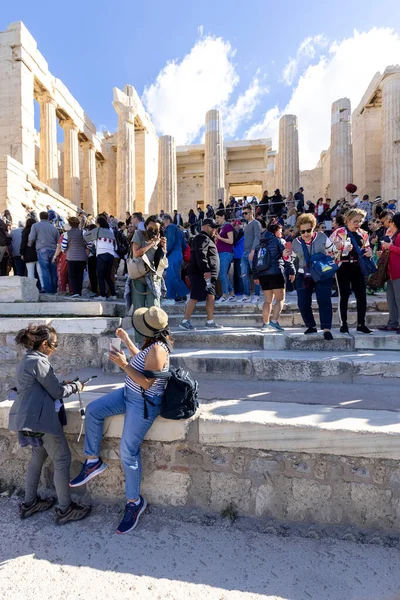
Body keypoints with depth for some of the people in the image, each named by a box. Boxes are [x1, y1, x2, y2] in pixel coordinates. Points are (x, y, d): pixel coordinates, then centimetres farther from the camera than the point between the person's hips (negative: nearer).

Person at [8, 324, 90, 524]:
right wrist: (75, 386, 0)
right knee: (62, 460, 1)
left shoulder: (27, 360, 12)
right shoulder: (39, 361, -20)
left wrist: (64, 384, 13)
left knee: (38, 457, 23)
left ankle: (29, 504, 37)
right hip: (41, 418, -10)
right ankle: (65, 510, 12)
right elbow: (57, 392, -16)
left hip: (30, 417, 10)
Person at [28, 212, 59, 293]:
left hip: (42, 250, -3)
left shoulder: (35, 225, 6)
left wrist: (29, 245, 16)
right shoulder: (53, 227, 15)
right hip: (53, 250, 3)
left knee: (45, 270, -3)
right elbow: (58, 240, 14)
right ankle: (54, 289, 8)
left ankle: (48, 289, -6)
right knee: (53, 270, 6)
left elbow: (32, 238, -2)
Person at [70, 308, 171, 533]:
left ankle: (135, 502, 20)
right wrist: (126, 340, 22)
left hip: (144, 404, -10)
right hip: (129, 394, 10)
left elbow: (147, 383, -29)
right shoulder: (152, 343, 0)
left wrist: (124, 365, -32)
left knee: (128, 451, -3)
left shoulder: (157, 349, -29)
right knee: (93, 410, 8)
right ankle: (93, 462, 20)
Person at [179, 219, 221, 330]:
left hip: (208, 275, 11)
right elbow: (201, 255, -23)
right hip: (202, 274, -11)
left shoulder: (206, 239, 25)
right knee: (195, 297, -8)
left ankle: (210, 321, 15)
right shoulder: (202, 238, -9)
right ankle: (185, 321, -2)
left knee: (211, 297, 9)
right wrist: (206, 270, -26)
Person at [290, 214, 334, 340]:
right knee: (303, 303, 2)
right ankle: (311, 326, 23)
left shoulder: (321, 237, -6)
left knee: (324, 300, -14)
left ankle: (326, 329, -11)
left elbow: (334, 250, 6)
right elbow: (291, 259, 10)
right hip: (303, 276, 2)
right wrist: (285, 256, -11)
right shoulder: (296, 243, -2)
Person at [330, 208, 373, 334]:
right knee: (344, 296, 2)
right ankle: (343, 324, 13)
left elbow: (368, 248, 22)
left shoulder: (363, 233, 11)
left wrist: (369, 252, 0)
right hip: (344, 267, -5)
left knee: (361, 296, 4)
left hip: (358, 267, 5)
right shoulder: (339, 232, -4)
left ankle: (361, 324, 14)